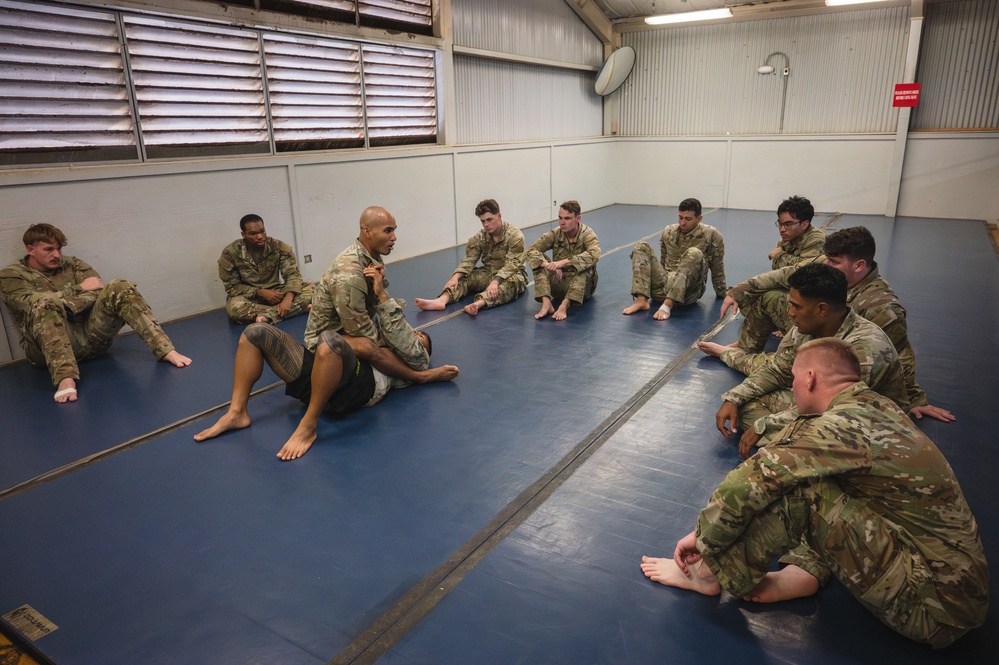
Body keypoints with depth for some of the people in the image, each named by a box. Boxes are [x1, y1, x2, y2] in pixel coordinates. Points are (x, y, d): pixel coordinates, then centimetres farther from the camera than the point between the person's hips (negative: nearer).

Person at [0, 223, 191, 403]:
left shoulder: (72, 264, 19)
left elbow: (100, 292, 3)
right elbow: (34, 303, -10)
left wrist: (62, 303, -10)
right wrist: (80, 289, -7)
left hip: (91, 336, 3)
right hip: (49, 347, -3)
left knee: (118, 288, -17)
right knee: (46, 303, -33)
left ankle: (165, 349, -30)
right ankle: (65, 380, -52)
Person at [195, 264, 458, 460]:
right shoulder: (382, 341, 41)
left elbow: (401, 336, 3)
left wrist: (381, 293, -1)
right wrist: (377, 282, 13)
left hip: (356, 386, -7)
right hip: (319, 375, 7)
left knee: (330, 339, -39)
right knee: (256, 331, -2)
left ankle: (308, 426, -29)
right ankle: (237, 413, -7)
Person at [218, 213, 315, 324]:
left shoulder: (279, 247, -11)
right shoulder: (230, 253, -13)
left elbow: (292, 274, -15)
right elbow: (232, 287, -9)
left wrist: (288, 299, -34)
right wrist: (260, 292, -23)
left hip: (275, 293, 2)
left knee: (310, 288, -21)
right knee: (234, 307, -38)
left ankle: (268, 315, -34)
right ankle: (296, 308, -33)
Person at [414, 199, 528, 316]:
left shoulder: (514, 235, -15)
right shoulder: (480, 237, 1)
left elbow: (512, 264, -26)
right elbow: (468, 260, -6)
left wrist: (495, 281, -42)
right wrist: (455, 277, -26)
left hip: (512, 275, -5)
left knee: (511, 282, -39)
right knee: (463, 278, -16)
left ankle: (478, 304, -64)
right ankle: (442, 300, -45)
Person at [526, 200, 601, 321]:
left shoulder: (587, 234, -14)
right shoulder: (555, 234, -5)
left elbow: (594, 254, -36)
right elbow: (531, 251, -16)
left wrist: (563, 262, -44)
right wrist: (548, 265, -36)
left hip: (582, 285, -3)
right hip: (559, 283, 3)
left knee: (586, 266, -32)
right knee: (540, 261, -17)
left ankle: (564, 306, -43)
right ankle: (546, 304, -34)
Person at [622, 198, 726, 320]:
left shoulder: (712, 235, 0)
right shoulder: (669, 231, 11)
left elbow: (717, 270, 5)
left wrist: (723, 296, 12)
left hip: (688, 290, -4)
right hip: (663, 286, 4)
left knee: (694, 254, -31)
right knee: (642, 247, -10)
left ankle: (667, 305, -45)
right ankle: (641, 300, -29)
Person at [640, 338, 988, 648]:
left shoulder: (841, 427, -21)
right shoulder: (878, 408, 6)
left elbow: (751, 481, -20)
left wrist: (702, 538, -8)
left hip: (933, 607, -9)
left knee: (800, 485, -18)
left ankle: (713, 573, -3)